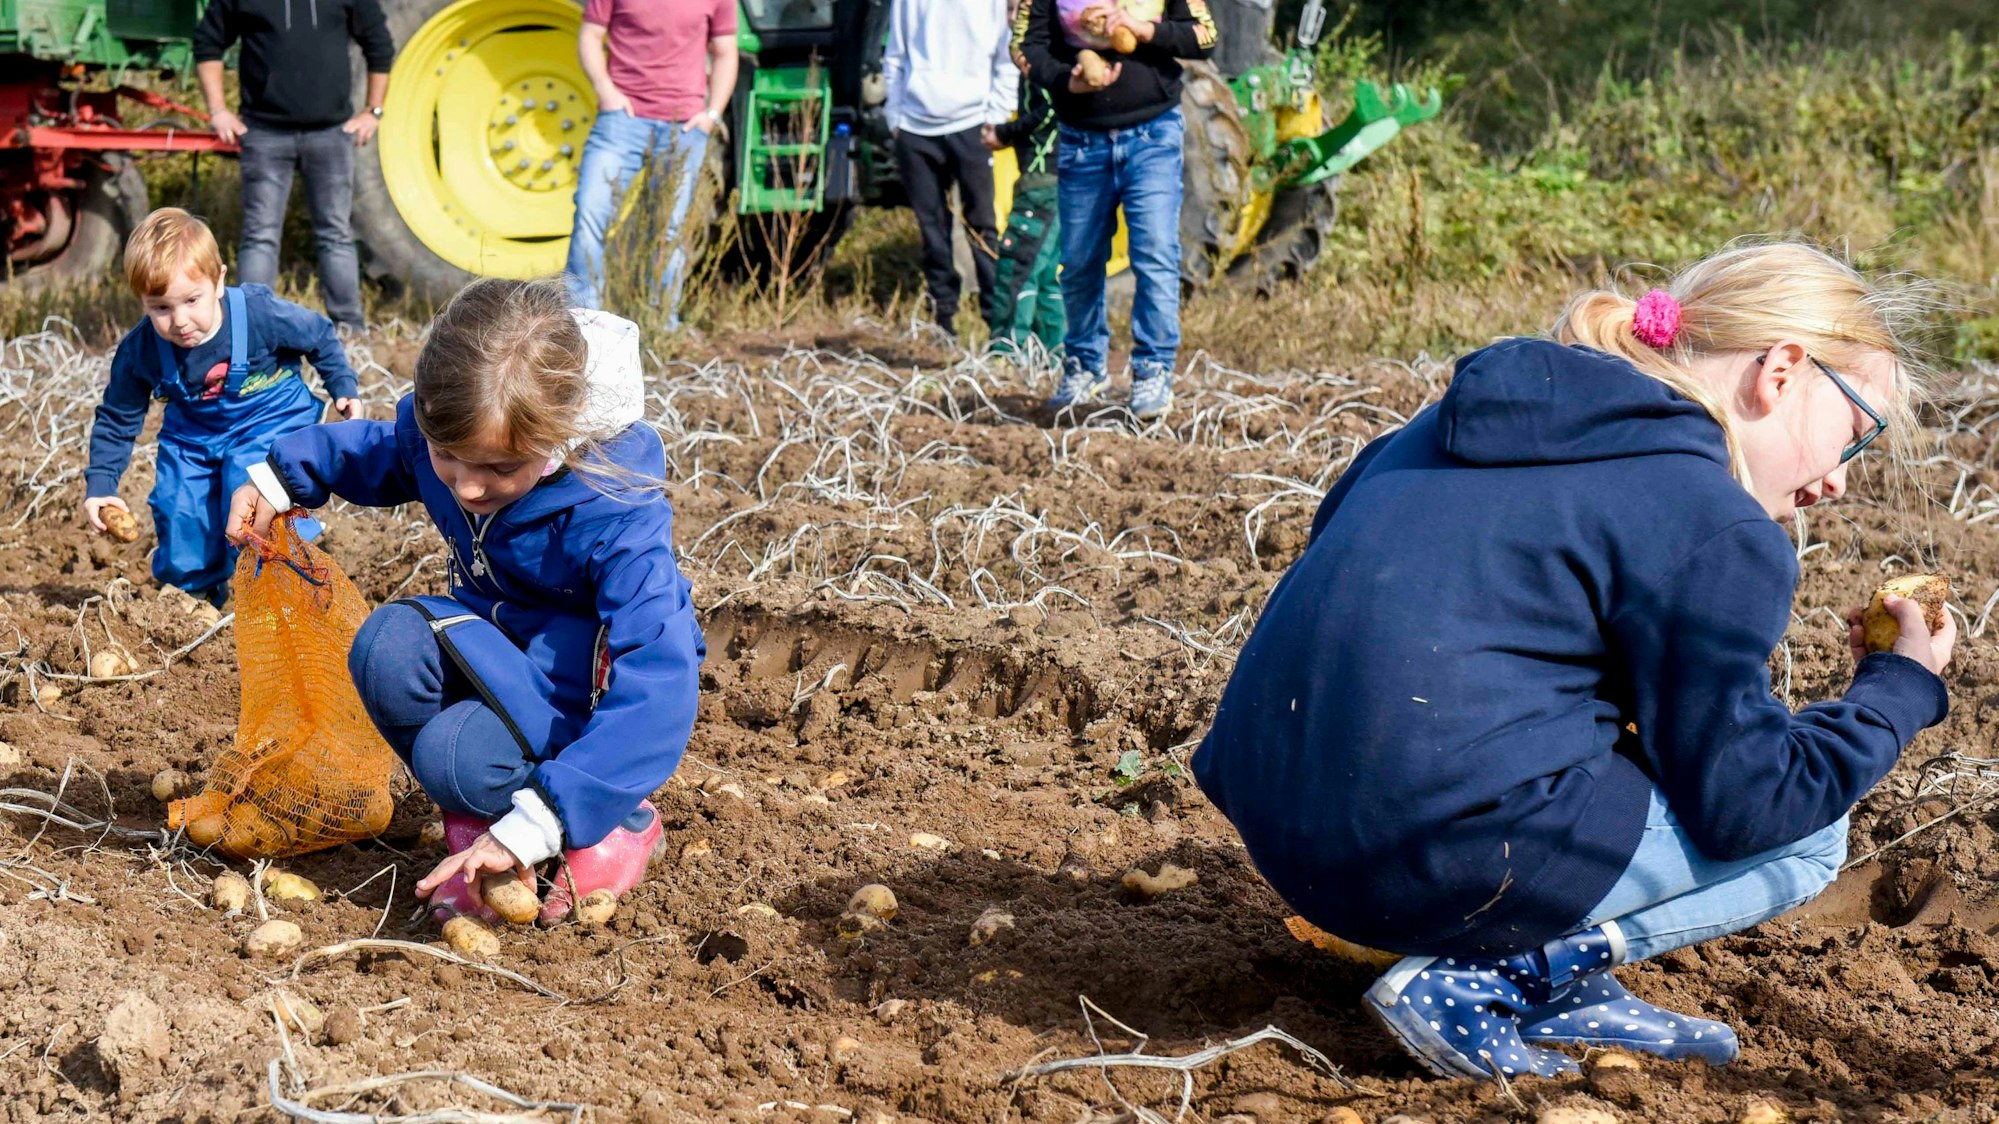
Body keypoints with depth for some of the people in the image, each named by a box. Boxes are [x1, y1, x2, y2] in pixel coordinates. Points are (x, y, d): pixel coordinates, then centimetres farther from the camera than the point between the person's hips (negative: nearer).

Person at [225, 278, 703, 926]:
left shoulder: (614, 512, -34)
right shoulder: (439, 431, -16)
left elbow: (657, 687, -42)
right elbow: (379, 455, 15)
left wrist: (532, 826, -48)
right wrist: (279, 477, 2)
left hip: (592, 683, -6)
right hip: (498, 656, 6)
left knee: (456, 757, -33)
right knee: (389, 647, -28)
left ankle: (623, 822, -5)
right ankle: (473, 817, -4)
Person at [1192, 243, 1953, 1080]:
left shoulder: (1472, 419, 16)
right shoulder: (1715, 530, -8)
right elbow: (1740, 805, -4)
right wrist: (1904, 686, 12)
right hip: (1442, 865, -9)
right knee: (1807, 834, 10)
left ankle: (1563, 990, 12)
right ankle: (1483, 988, -3)